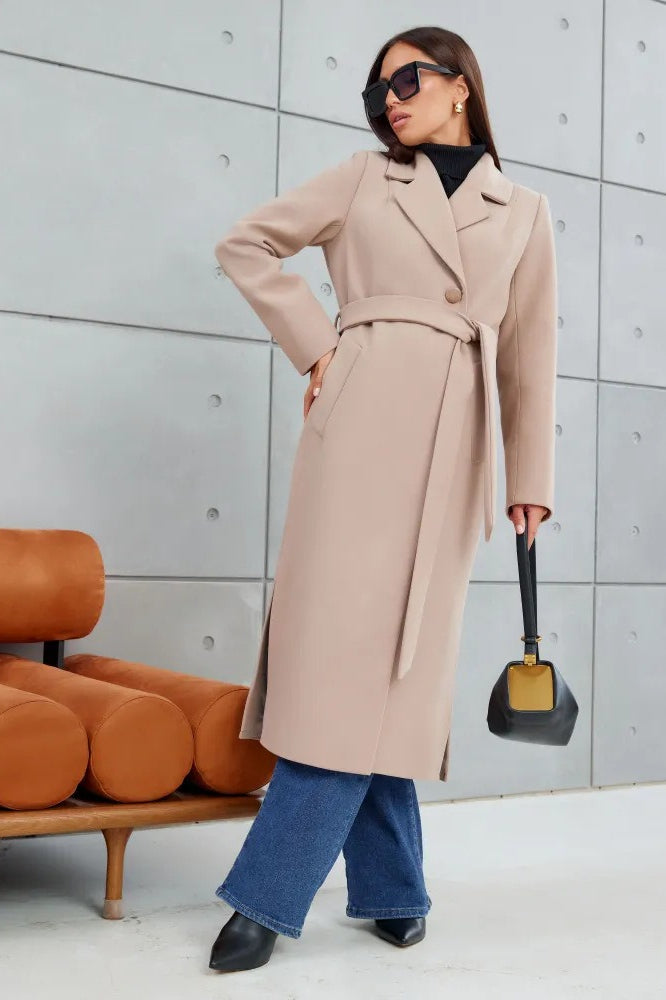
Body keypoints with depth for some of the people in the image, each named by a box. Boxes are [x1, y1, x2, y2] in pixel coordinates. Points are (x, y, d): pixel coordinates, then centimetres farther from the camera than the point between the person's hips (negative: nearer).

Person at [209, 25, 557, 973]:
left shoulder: (524, 212, 15)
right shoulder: (365, 178, 13)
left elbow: (529, 355, 13)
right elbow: (246, 243, 15)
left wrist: (530, 478, 8)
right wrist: (314, 344, 5)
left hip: (455, 445, 1)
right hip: (362, 420, -1)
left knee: (399, 657, -2)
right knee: (343, 648, -7)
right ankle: (391, 886, 6)